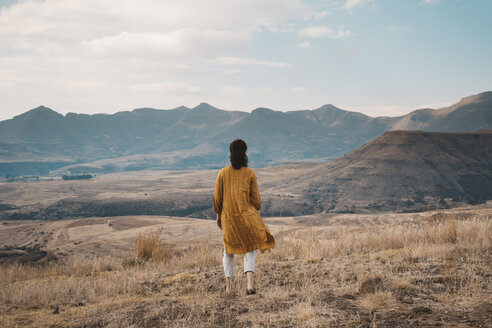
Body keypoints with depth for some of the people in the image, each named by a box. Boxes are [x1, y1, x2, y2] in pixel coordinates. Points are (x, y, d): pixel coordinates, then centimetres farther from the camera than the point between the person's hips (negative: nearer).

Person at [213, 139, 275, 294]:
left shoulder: (223, 173, -2)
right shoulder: (250, 173, -4)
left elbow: (217, 197, 2)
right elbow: (255, 198, 0)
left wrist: (218, 215, 15)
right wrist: (257, 212, 15)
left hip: (228, 216, 1)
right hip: (246, 215, -1)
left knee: (229, 250, 15)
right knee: (249, 249, 6)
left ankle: (228, 286, 17)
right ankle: (250, 284, -11)